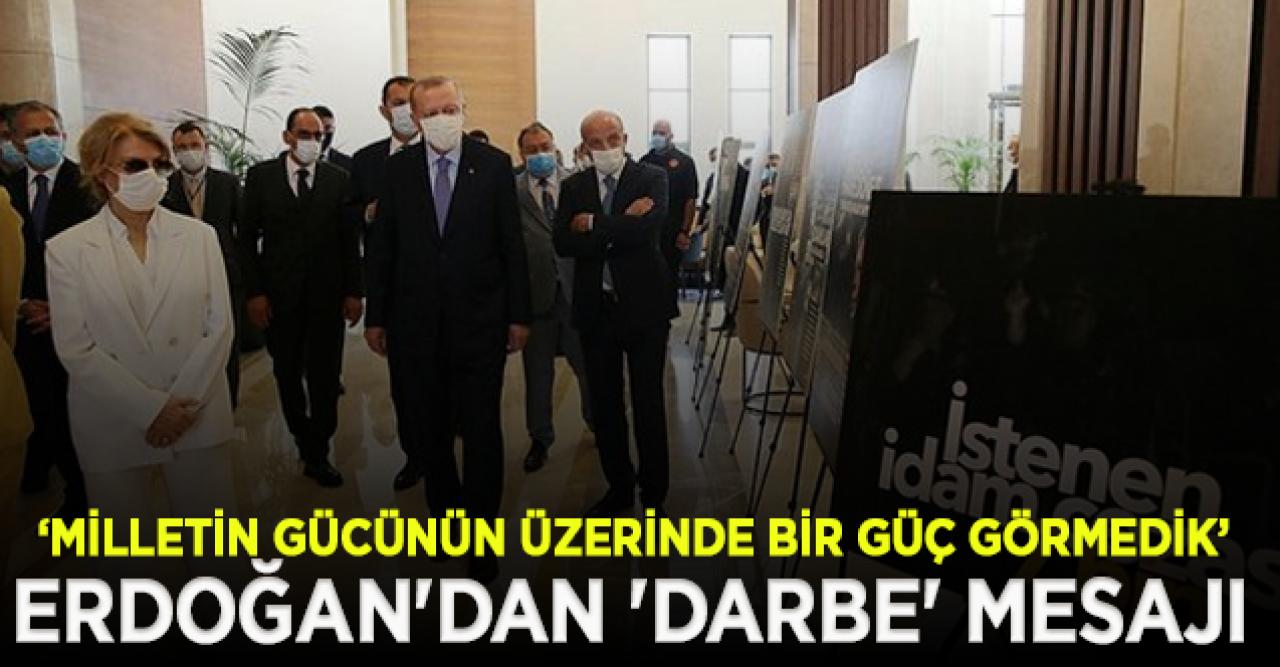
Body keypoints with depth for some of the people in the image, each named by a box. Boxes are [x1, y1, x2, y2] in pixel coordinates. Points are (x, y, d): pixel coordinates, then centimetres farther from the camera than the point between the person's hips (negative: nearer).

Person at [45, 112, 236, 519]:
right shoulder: (67, 249, -2)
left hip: (199, 419, 1)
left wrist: (181, 404, -10)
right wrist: (150, 409, -12)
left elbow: (219, 327, 0)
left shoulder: (200, 236, 3)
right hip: (112, 430, -1)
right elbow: (75, 348, -6)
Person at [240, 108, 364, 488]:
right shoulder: (261, 176, 2)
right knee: (287, 374, 12)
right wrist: (254, 292, -5)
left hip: (327, 295, 0)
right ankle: (304, 438, 30)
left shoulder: (338, 178, 3)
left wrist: (354, 292, -1)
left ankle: (317, 456, 12)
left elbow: (349, 239, 3)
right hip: (279, 295, 0)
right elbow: (248, 238, 2)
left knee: (325, 376, 2)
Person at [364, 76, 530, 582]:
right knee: (426, 429, 13)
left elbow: (512, 244, -1)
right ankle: (444, 513, 34)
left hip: (479, 319, -2)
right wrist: (375, 317, 3)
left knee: (481, 430, 3)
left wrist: (519, 315, -2)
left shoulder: (494, 164, -2)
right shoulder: (398, 168, 3)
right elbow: (380, 246, 5)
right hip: (415, 323, 2)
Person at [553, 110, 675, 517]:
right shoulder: (573, 187, 6)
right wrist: (619, 227, -16)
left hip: (643, 304, -3)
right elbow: (563, 244, -8)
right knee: (604, 406, 12)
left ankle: (654, 495, 18)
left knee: (648, 405, 5)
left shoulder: (652, 178, -3)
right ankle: (618, 488, 28)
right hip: (595, 308, 4)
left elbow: (645, 229, -21)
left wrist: (592, 224, -12)